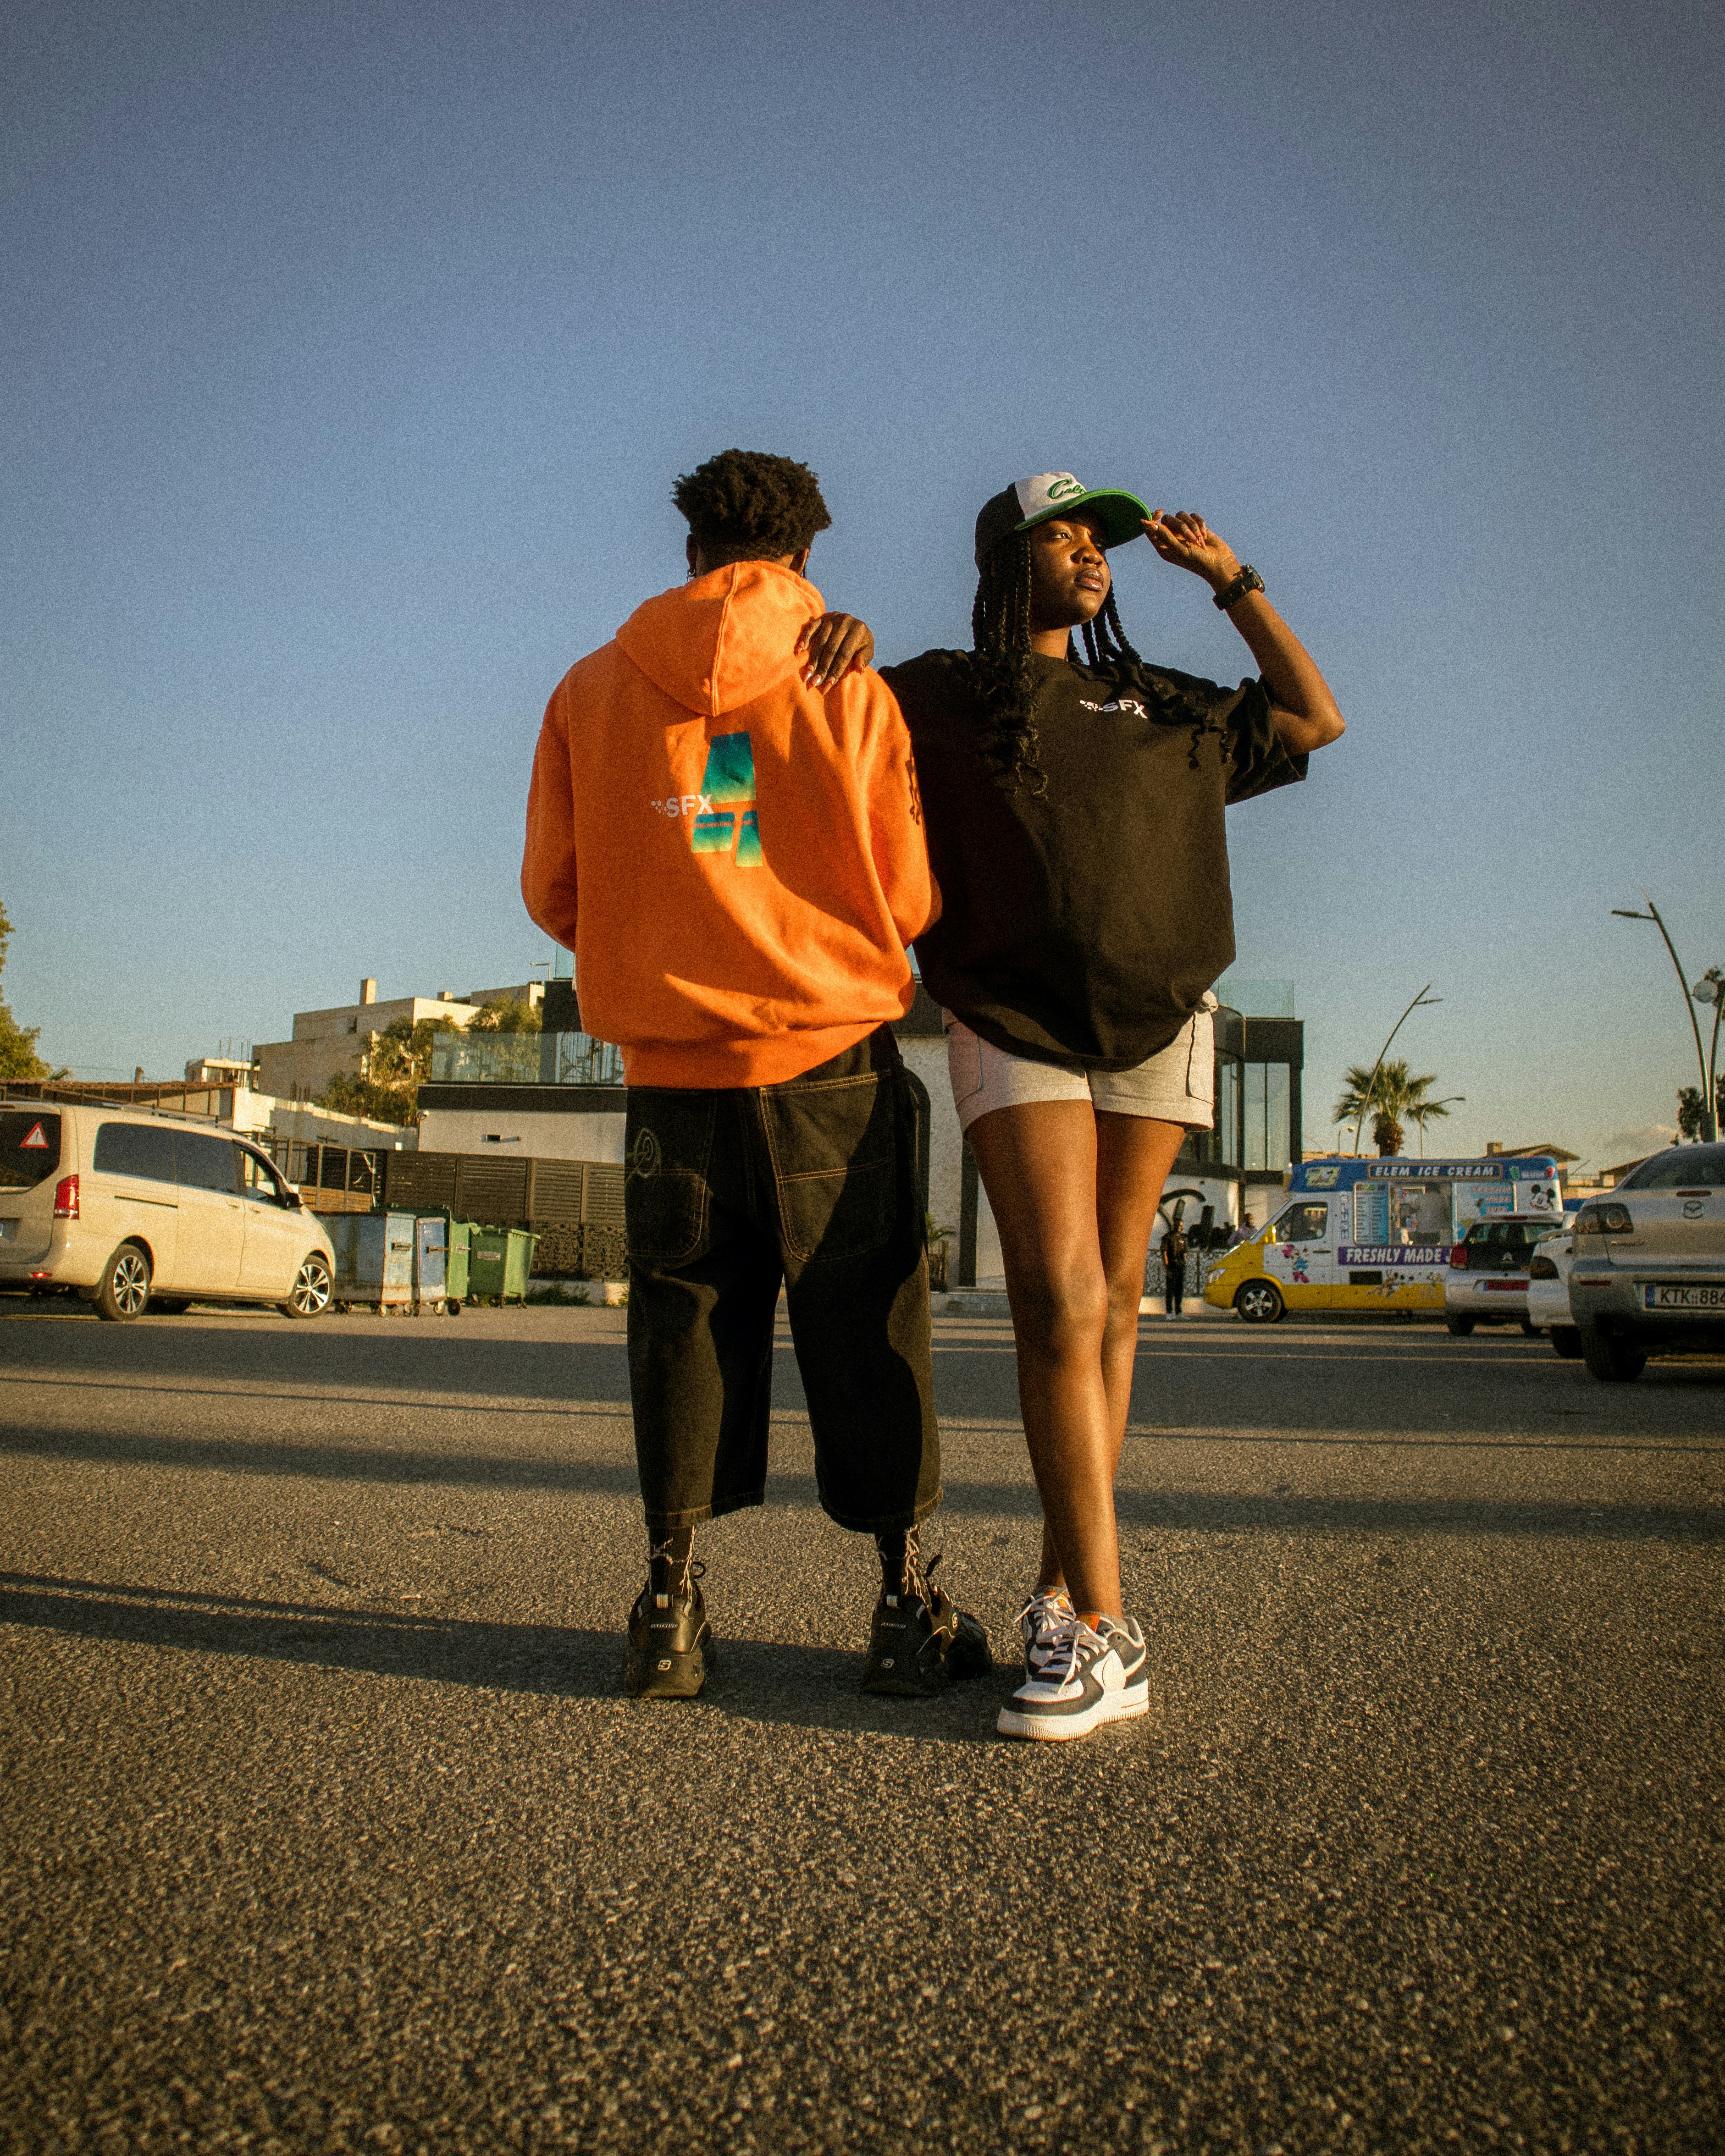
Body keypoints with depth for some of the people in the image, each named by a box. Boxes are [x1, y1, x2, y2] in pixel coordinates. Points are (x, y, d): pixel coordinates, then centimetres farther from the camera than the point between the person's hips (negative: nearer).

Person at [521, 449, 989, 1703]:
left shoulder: (593, 689, 7)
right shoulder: (849, 688, 1)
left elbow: (553, 893, 7)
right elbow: (911, 900, -1)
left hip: (670, 1063, 2)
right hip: (833, 1054, -2)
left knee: (686, 1319, 9)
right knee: (865, 1328, 5)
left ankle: (672, 1603, 9)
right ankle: (909, 1605, 10)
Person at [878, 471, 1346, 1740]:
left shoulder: (1163, 710, 20)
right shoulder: (941, 697, 11)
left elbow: (1314, 721, 24)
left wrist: (1231, 577, 22)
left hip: (1157, 1024, 4)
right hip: (1016, 1023, -3)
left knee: (1114, 1301, 1)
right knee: (1060, 1299, -17)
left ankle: (1062, 1594, 9)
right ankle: (1101, 1631, -17)